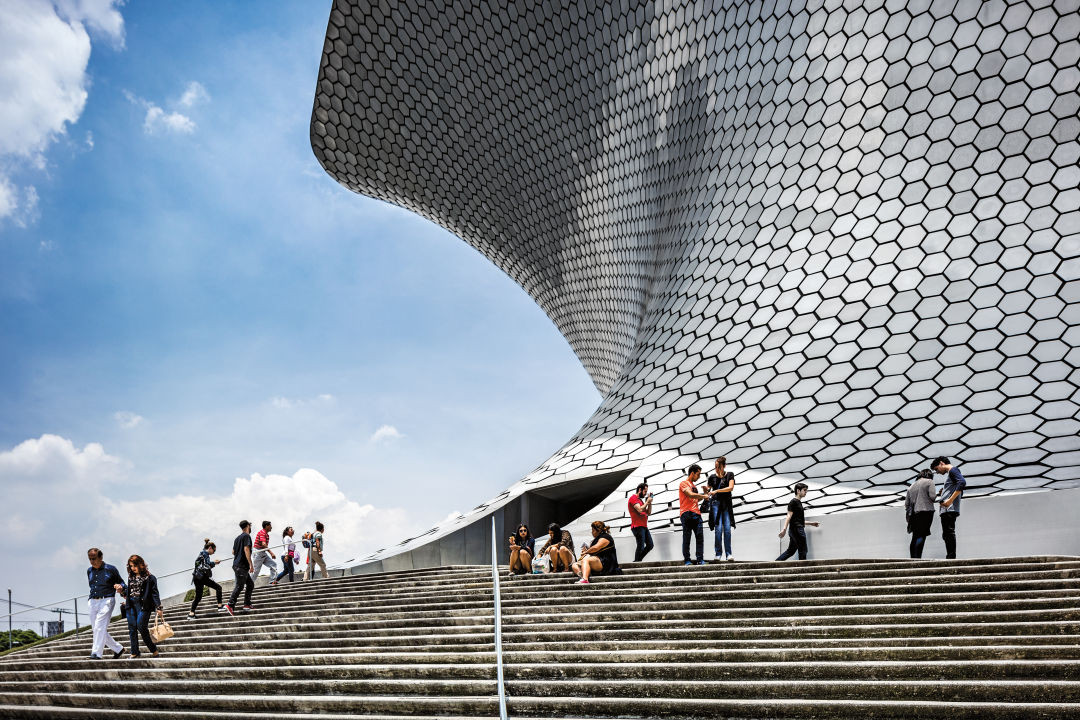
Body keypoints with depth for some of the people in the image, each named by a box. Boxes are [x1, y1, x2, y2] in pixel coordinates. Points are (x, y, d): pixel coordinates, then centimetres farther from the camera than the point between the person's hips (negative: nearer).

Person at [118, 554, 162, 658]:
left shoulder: (149, 578, -1)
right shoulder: (130, 578, 17)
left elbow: (154, 593, -4)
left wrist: (158, 608, -10)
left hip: (143, 605, -6)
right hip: (131, 605, 6)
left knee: (141, 625, -15)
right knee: (132, 628, 2)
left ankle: (153, 649, -1)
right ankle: (135, 653, 7)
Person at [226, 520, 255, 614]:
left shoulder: (238, 537, 18)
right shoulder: (246, 536, -8)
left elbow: (233, 552, 21)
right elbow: (246, 549, -18)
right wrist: (250, 564, -20)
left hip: (237, 564, 9)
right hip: (242, 566, -9)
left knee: (250, 584, 12)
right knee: (239, 586, -9)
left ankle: (247, 604, 11)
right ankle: (230, 604, -14)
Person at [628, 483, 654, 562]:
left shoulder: (640, 500, 22)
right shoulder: (633, 498, -6)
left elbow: (648, 512, 20)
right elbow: (640, 510, -20)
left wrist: (650, 502, 10)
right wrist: (647, 501, -8)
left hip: (644, 526, 9)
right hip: (638, 526, -9)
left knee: (650, 545, 6)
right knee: (641, 547, -12)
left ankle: (638, 561, 13)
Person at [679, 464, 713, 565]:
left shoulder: (694, 485, 24)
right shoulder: (684, 483, -1)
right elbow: (691, 495, -15)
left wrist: (705, 494, 16)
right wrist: (703, 496, -7)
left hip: (696, 513, 7)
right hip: (686, 514, -7)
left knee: (700, 537, -2)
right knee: (687, 537, -4)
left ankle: (700, 560, -3)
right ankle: (686, 560, -1)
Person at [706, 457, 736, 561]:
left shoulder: (730, 475, 4)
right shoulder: (712, 477, 7)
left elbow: (731, 487, -10)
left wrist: (717, 491, -18)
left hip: (727, 504, 0)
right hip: (716, 503, 0)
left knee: (727, 528, -6)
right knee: (718, 528, -9)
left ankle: (729, 554, -3)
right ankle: (718, 553, -6)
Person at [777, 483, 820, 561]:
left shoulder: (799, 502, 21)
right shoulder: (793, 502, -7)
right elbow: (789, 516, -17)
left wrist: (812, 523, 30)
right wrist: (784, 529, -26)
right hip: (797, 529, -9)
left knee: (790, 551, 9)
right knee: (803, 551, -5)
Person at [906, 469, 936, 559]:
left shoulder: (912, 486, 21)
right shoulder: (929, 482, 4)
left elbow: (907, 503, 19)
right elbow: (932, 496, -9)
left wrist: (908, 516, 23)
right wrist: (938, 495, 13)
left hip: (914, 513, 6)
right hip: (926, 511, -6)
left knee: (915, 537, 9)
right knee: (921, 536, -12)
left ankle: (913, 558, 6)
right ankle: (917, 557, -21)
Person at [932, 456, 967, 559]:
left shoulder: (952, 470, -2)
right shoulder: (950, 473, 27)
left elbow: (962, 482, -21)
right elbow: (960, 493, 30)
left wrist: (950, 500, -22)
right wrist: (944, 493, 17)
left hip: (950, 509, -11)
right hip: (945, 511, 11)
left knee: (949, 533, -15)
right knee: (947, 535, 8)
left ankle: (951, 557, -19)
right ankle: (949, 558, 8)